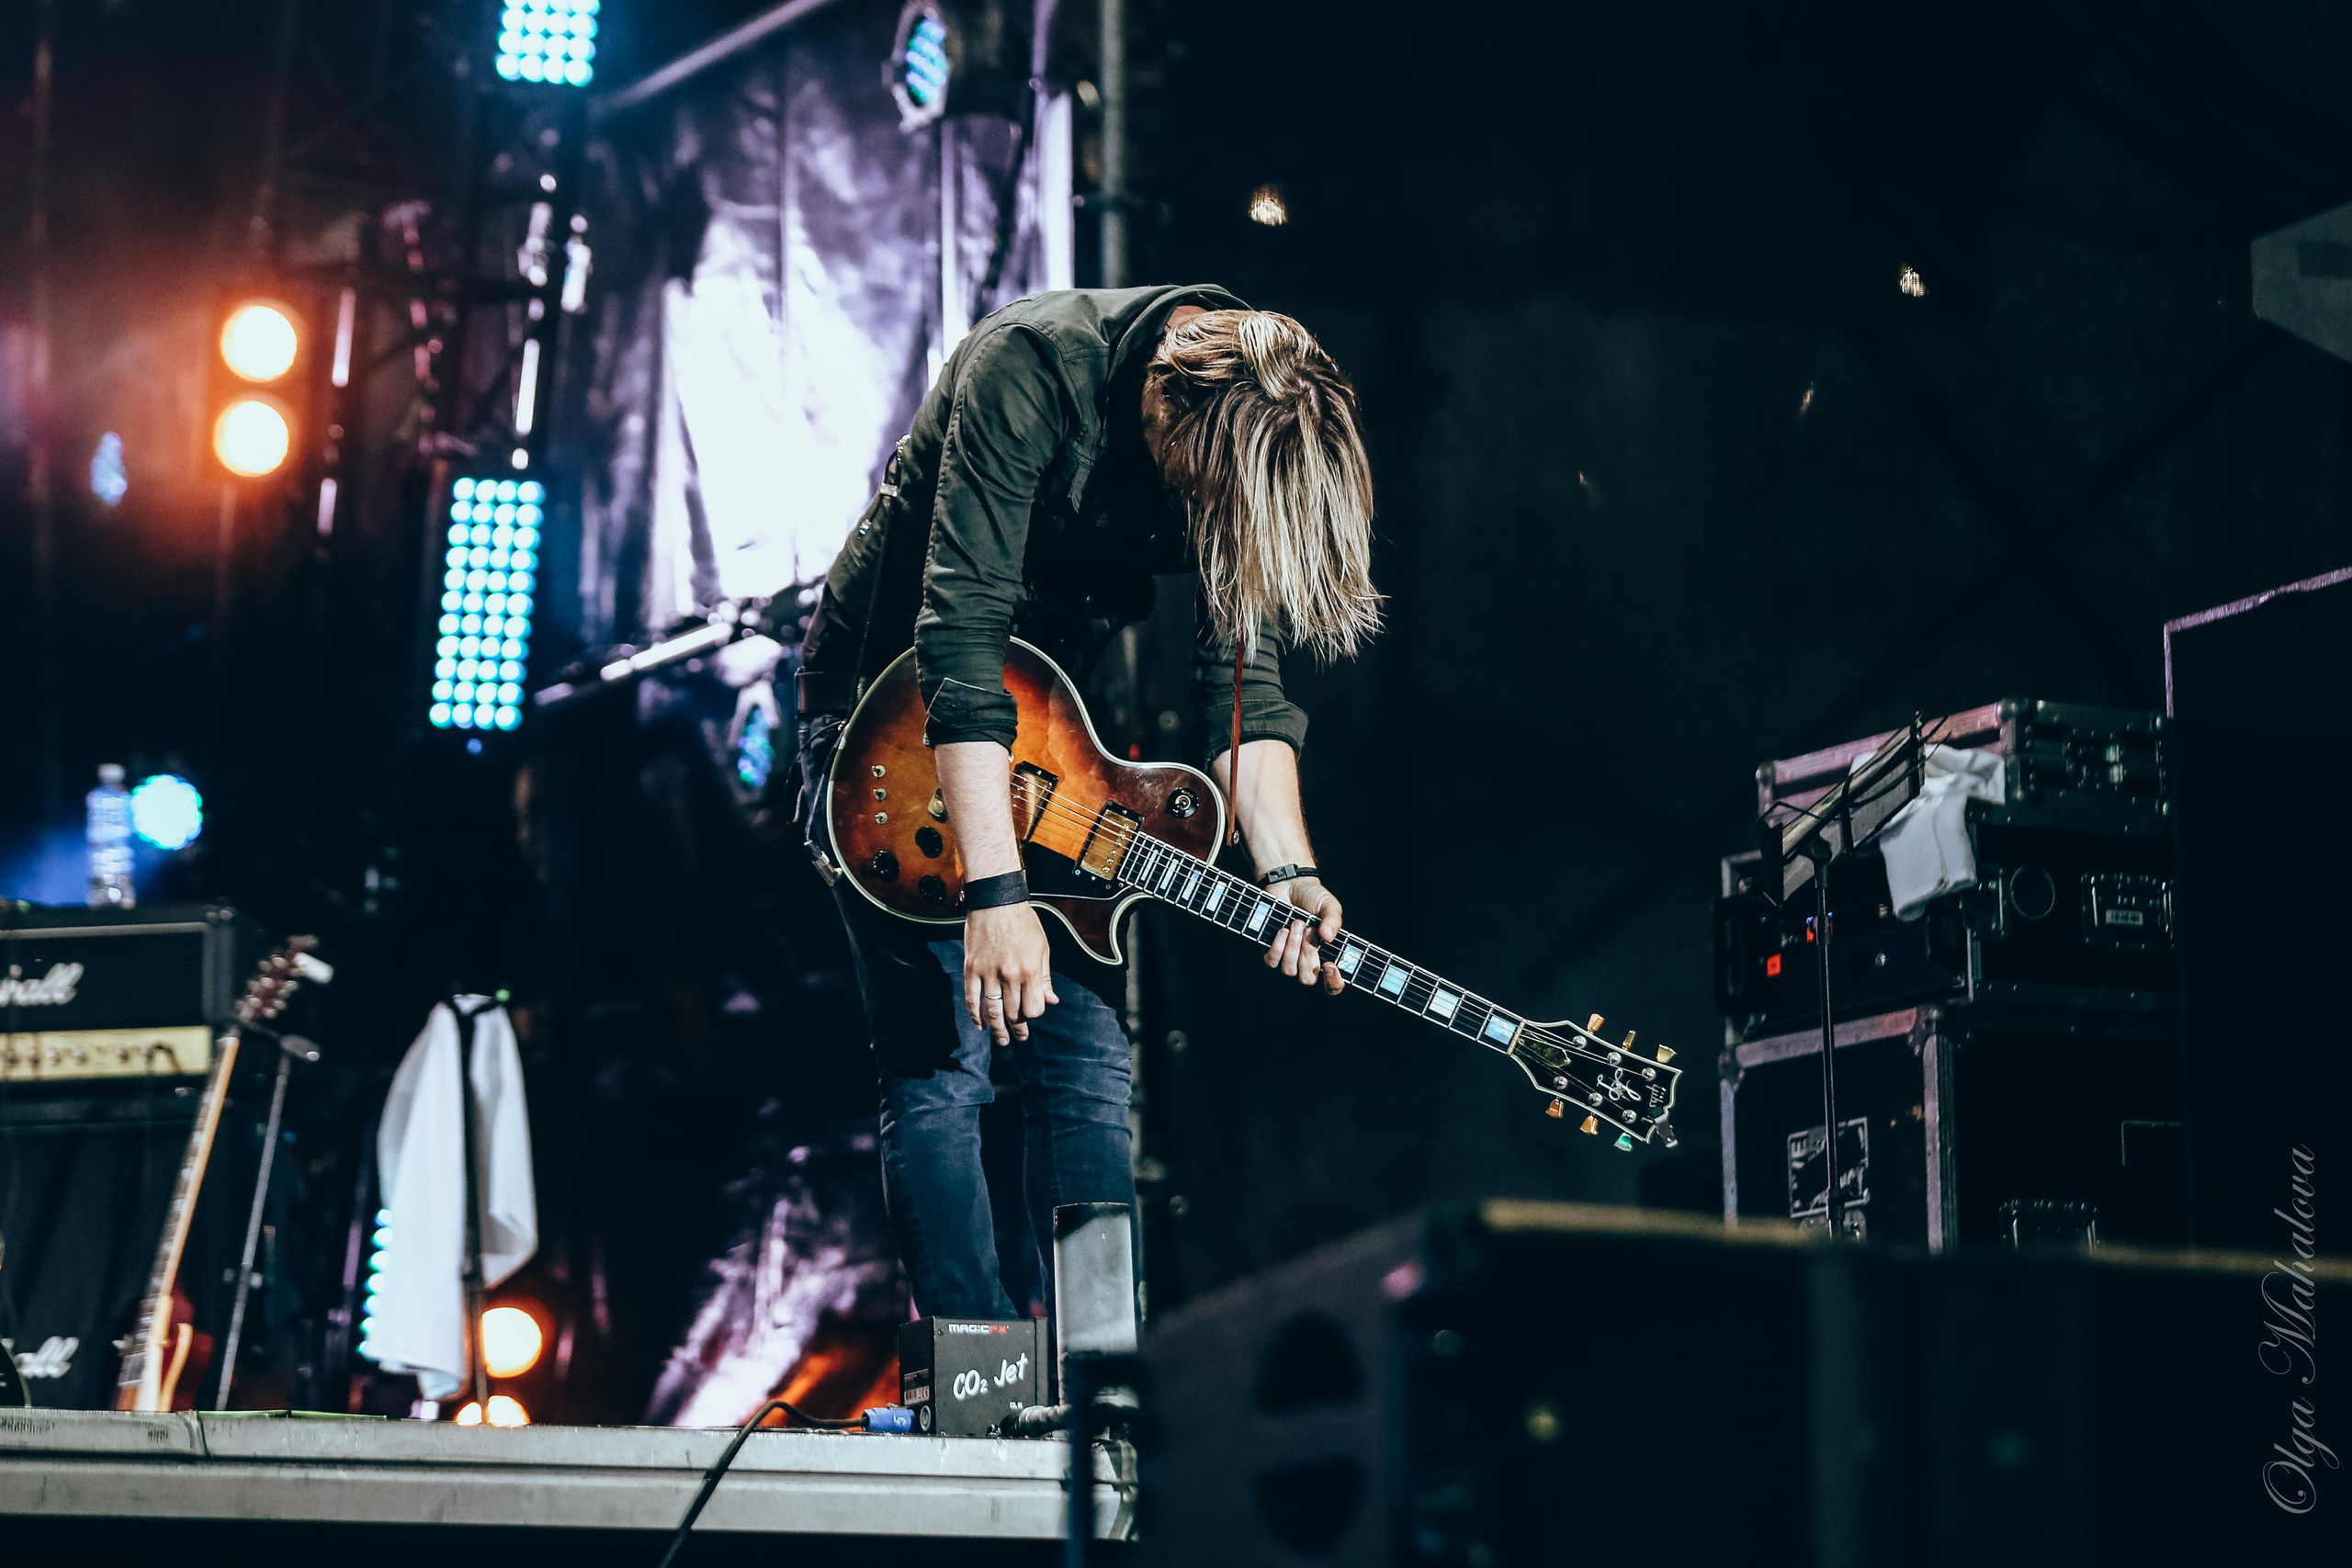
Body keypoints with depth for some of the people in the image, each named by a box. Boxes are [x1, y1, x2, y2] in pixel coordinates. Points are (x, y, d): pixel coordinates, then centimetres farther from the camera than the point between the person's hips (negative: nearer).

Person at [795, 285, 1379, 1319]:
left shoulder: (1256, 440, -14)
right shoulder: (1033, 369, -32)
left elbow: (1244, 677, -10)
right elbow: (962, 634, -36)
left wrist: (1285, 873, -26)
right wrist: (995, 894, -40)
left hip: (1045, 720, 6)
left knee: (1087, 1067, 1)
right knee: (941, 1070, -12)